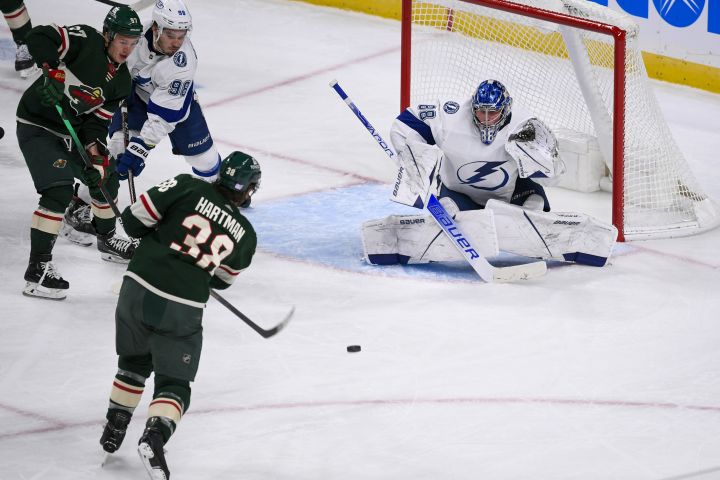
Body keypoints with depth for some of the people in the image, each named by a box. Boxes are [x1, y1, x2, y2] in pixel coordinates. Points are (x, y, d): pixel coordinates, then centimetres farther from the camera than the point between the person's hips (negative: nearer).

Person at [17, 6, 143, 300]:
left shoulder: (121, 82, 2)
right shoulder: (86, 41, -20)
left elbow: (98, 120, 0)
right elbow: (39, 37, -29)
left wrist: (95, 152, -16)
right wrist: (52, 72, -41)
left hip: (73, 132, 9)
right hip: (37, 127, -9)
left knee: (105, 179, 19)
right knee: (59, 191, -21)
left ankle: (107, 240, 45)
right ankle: (38, 268, -19)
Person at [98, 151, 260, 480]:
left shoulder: (189, 188, 0)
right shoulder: (245, 234, 6)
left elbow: (135, 219, -2)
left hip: (138, 290, 1)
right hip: (182, 311, -1)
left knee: (134, 362, 27)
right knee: (174, 384, 9)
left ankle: (114, 428, 31)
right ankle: (154, 437, -18)